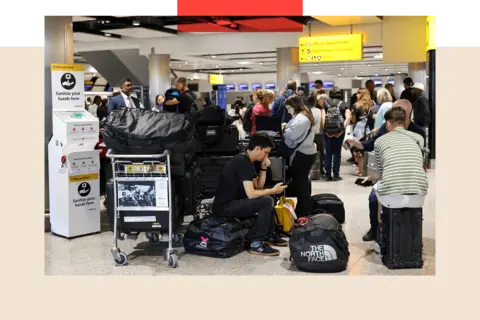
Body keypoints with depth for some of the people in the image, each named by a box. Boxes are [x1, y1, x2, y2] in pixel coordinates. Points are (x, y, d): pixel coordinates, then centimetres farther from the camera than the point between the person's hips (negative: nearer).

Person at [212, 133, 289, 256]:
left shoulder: (246, 161, 11)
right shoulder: (242, 162, -19)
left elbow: (259, 187, 17)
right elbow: (251, 194, -24)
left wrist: (263, 168, 4)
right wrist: (273, 190, -11)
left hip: (233, 202, 11)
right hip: (224, 207, -11)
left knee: (265, 196, 18)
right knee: (267, 201, -22)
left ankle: (267, 235, 20)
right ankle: (256, 244, -17)